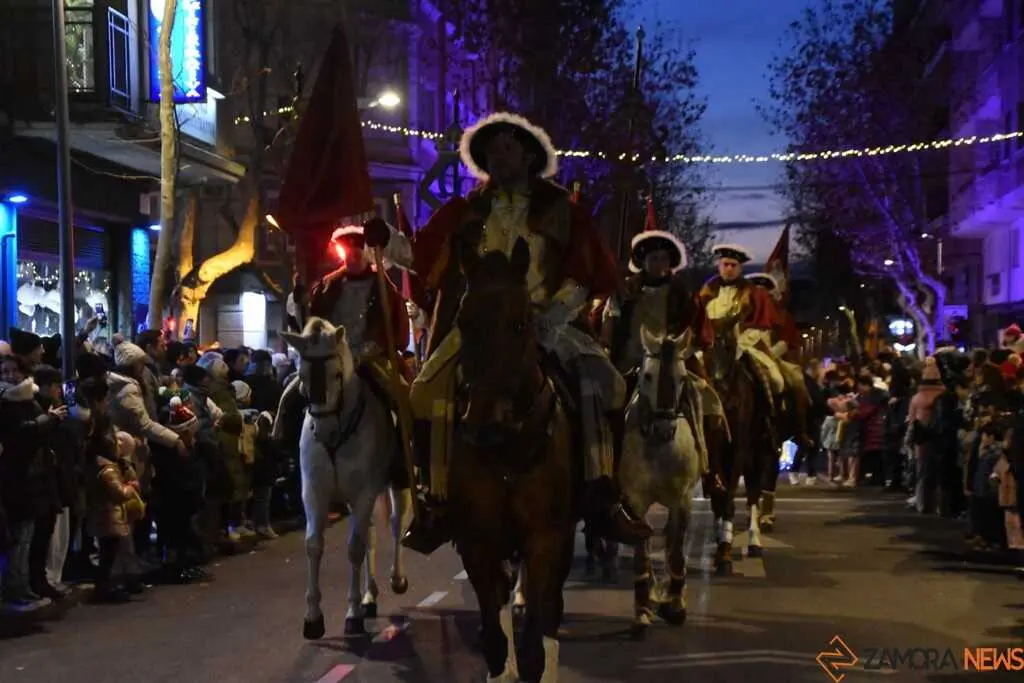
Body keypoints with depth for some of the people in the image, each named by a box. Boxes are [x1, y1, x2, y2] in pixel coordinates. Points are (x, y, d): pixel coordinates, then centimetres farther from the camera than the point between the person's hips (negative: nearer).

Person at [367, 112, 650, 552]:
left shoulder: (560, 209, 9)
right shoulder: (466, 211, 13)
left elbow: (584, 277, 6)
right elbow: (419, 256, 12)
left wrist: (551, 316, -8)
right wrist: (381, 237, -3)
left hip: (544, 322, 0)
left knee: (599, 377, -22)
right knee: (432, 387, -21)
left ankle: (601, 499, -19)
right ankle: (436, 505, -12)